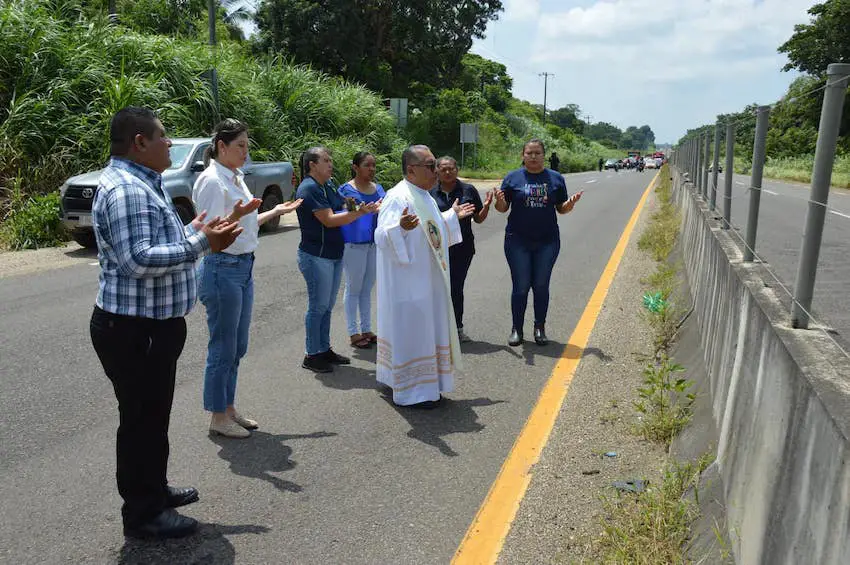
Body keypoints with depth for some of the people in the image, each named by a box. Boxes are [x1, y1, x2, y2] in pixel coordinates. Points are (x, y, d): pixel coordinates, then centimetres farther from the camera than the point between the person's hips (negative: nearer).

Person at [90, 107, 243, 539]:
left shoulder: (141, 183, 14)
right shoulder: (124, 189, -21)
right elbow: (138, 260, -28)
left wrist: (195, 233, 16)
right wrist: (201, 243, -27)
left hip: (152, 325, 11)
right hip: (135, 329, -11)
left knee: (153, 414, 22)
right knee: (142, 419, 3)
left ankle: (153, 489, 39)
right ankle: (142, 513, 19)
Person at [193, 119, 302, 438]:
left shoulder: (236, 178, 14)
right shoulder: (212, 180, -14)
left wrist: (276, 211, 21)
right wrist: (237, 214, -34)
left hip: (243, 267, 9)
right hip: (222, 268, -9)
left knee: (237, 347, 16)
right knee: (223, 348, 1)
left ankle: (229, 409, 29)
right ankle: (218, 418, 15)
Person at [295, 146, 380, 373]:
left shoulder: (327, 187, 13)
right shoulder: (309, 188, -15)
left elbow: (344, 210, 8)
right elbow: (329, 220, -21)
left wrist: (368, 209, -7)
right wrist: (360, 212, -23)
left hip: (334, 255, 9)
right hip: (316, 256, -9)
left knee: (327, 306, 15)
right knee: (318, 306, 0)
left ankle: (324, 349, 26)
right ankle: (312, 355, 11)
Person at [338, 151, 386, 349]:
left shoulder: (378, 188, 10)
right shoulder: (346, 189, -7)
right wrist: (350, 209, -26)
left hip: (374, 243, 6)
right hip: (354, 244, -6)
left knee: (367, 288, 14)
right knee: (353, 288, 3)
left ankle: (367, 329, 24)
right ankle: (353, 333, 12)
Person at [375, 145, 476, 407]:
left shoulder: (424, 196, 11)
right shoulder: (398, 197, -19)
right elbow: (383, 238, -28)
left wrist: (453, 216, 29)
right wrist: (400, 226, -47)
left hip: (427, 281, 10)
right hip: (407, 283, -10)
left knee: (426, 330, 17)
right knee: (409, 331, 0)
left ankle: (425, 385, 31)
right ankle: (409, 392, 13)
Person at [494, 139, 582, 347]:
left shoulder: (555, 178, 7)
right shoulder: (512, 178, 2)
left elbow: (562, 209, 9)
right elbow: (503, 208, 2)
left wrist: (571, 203, -12)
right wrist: (499, 201, -20)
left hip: (547, 241, 1)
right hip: (518, 241, -1)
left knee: (541, 286, 7)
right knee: (520, 286, 2)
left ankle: (540, 328, 20)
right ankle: (517, 329, 14)